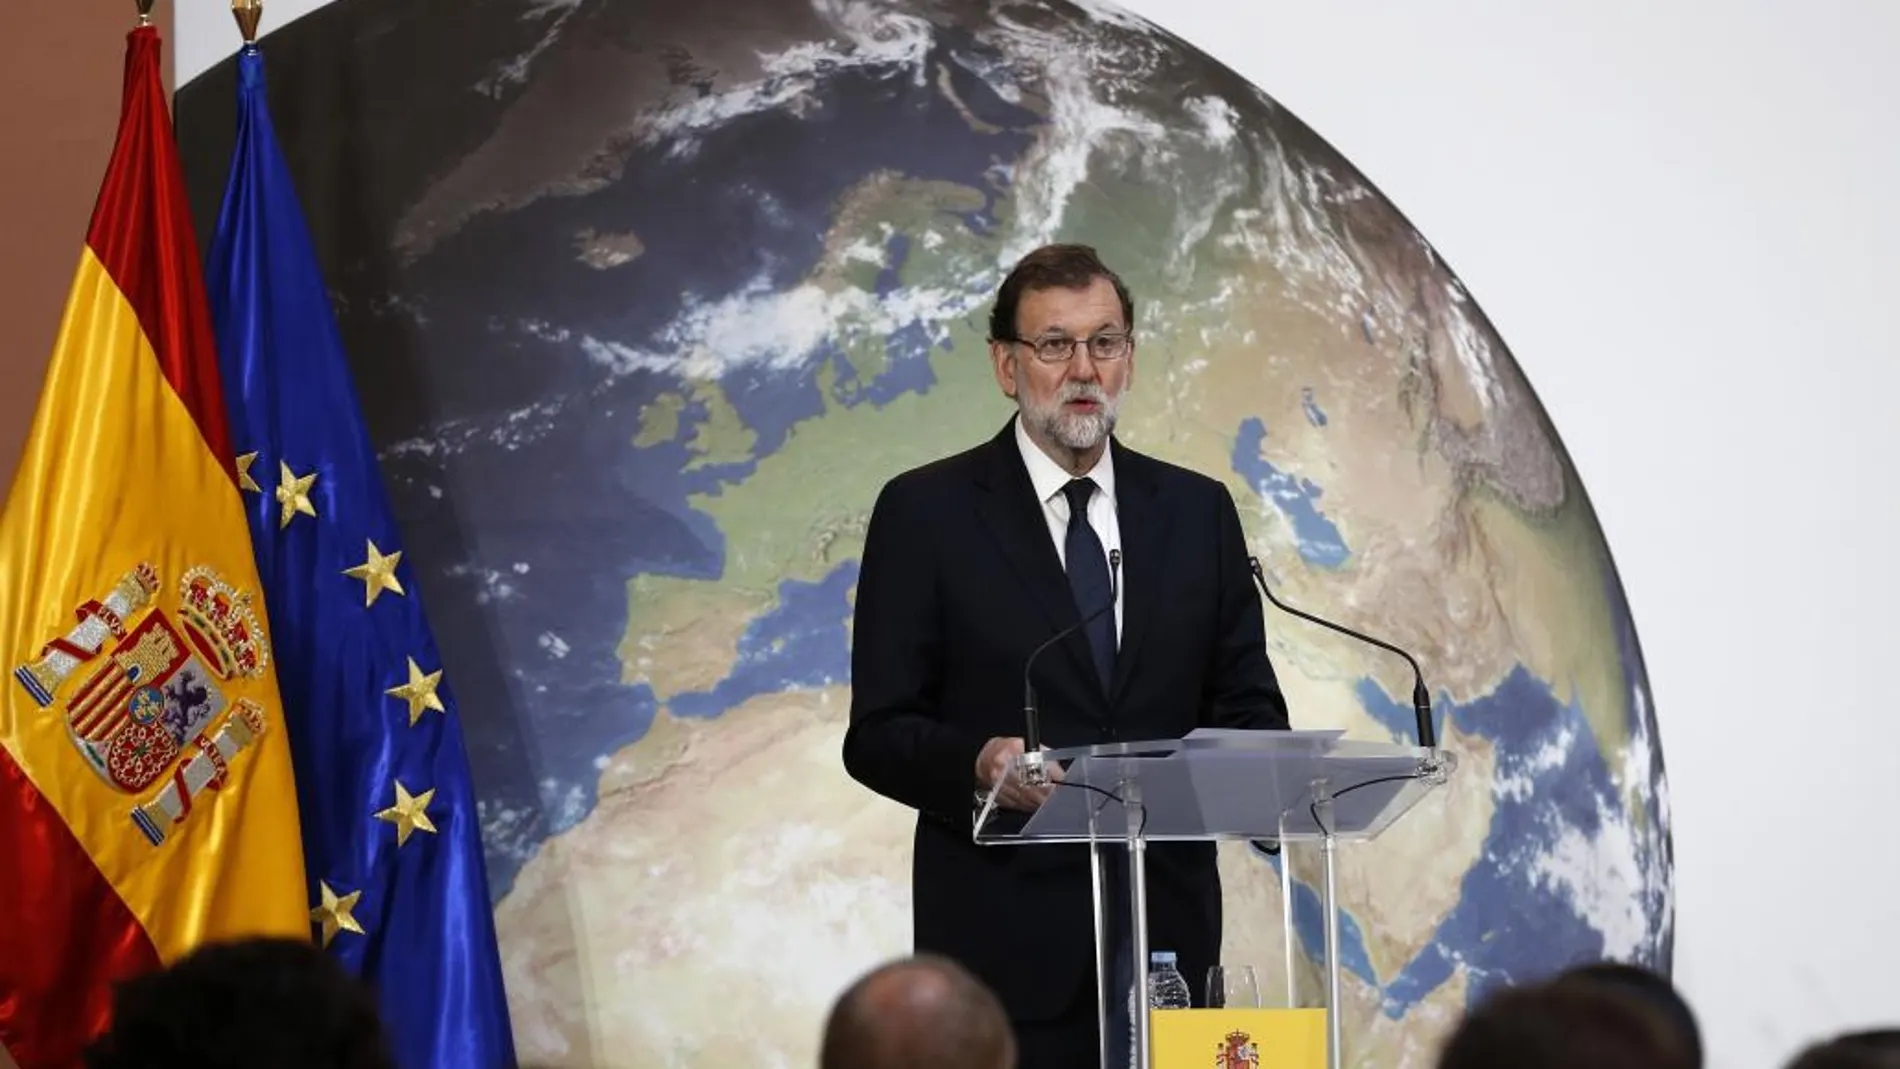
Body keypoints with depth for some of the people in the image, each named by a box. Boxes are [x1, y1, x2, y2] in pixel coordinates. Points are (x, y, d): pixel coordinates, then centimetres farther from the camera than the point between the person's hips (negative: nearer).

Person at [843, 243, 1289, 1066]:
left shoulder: (1197, 511, 11)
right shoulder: (925, 512, 1)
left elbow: (1249, 709, 12)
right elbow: (878, 733, -2)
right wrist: (978, 764, -22)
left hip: (1165, 933, 3)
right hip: (1007, 939, -3)